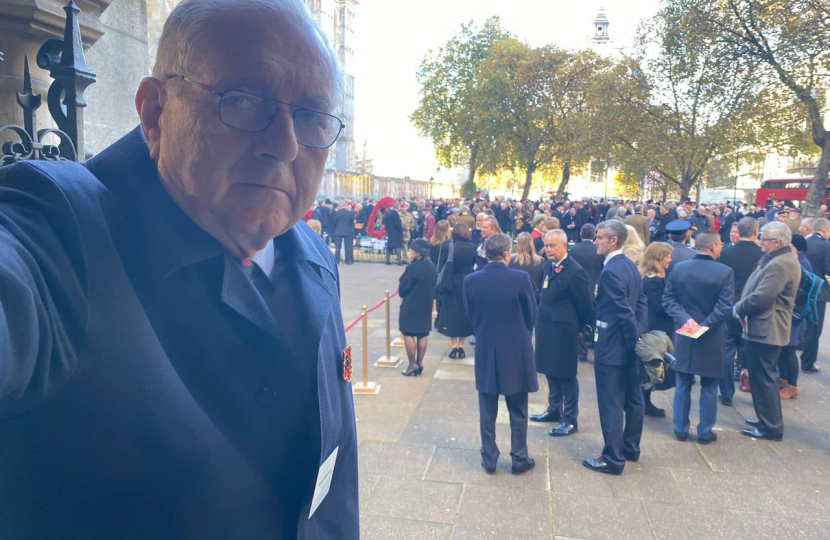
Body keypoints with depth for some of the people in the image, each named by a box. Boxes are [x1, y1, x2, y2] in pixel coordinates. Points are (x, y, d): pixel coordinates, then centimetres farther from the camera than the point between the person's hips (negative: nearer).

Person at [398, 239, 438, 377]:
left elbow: (402, 288, -13)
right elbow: (433, 287, 10)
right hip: (426, 306, 7)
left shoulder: (412, 267, -18)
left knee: (408, 334, 3)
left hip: (411, 306, -6)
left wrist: (403, 296, 7)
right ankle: (419, 364, 17)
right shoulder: (432, 267, 3)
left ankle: (412, 365, 4)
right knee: (422, 335, 11)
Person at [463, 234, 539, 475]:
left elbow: (470, 315, 3)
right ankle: (519, 459, 23)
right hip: (516, 352, -2)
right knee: (518, 411, 13)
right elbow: (532, 315, -4)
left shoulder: (470, 280, -8)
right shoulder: (520, 278, -14)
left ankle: (489, 460, 22)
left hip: (485, 351, 2)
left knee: (487, 412, 13)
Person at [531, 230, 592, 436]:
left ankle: (570, 419, 15)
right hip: (546, 328, 8)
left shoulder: (575, 271, -18)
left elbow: (586, 304, -11)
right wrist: (543, 321, 13)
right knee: (551, 371, 18)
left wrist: (580, 328, 0)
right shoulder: (548, 266, 8)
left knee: (566, 375, 3)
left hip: (564, 330, -8)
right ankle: (554, 410, 33)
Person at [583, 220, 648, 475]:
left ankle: (613, 459, 9)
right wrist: (638, 335, 6)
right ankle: (631, 448, 33)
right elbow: (640, 303, 9)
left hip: (612, 347, -10)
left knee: (611, 404, 0)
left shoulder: (610, 271, -21)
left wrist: (634, 338, -13)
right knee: (633, 399, 18)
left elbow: (625, 312, -23)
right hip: (629, 345, 10)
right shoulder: (631, 266, 8)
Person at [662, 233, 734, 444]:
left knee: (682, 384, 13)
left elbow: (668, 299, -5)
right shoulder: (725, 272, -12)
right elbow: (724, 307, -18)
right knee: (709, 387, 10)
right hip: (712, 338, -3)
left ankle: (681, 429, 20)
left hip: (684, 334, 3)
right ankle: (705, 432, 18)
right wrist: (704, 325, -15)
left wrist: (684, 319, -12)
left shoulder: (678, 268, -1)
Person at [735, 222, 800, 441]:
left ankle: (770, 427, 9)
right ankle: (769, 419, 33)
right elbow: (759, 292, 15)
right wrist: (742, 308, 2)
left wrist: (738, 309, -9)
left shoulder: (779, 264, -22)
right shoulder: (782, 259, 13)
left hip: (765, 330, -11)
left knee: (763, 378, -1)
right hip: (767, 327, 11)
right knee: (765, 377, 20)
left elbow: (760, 297, -26)